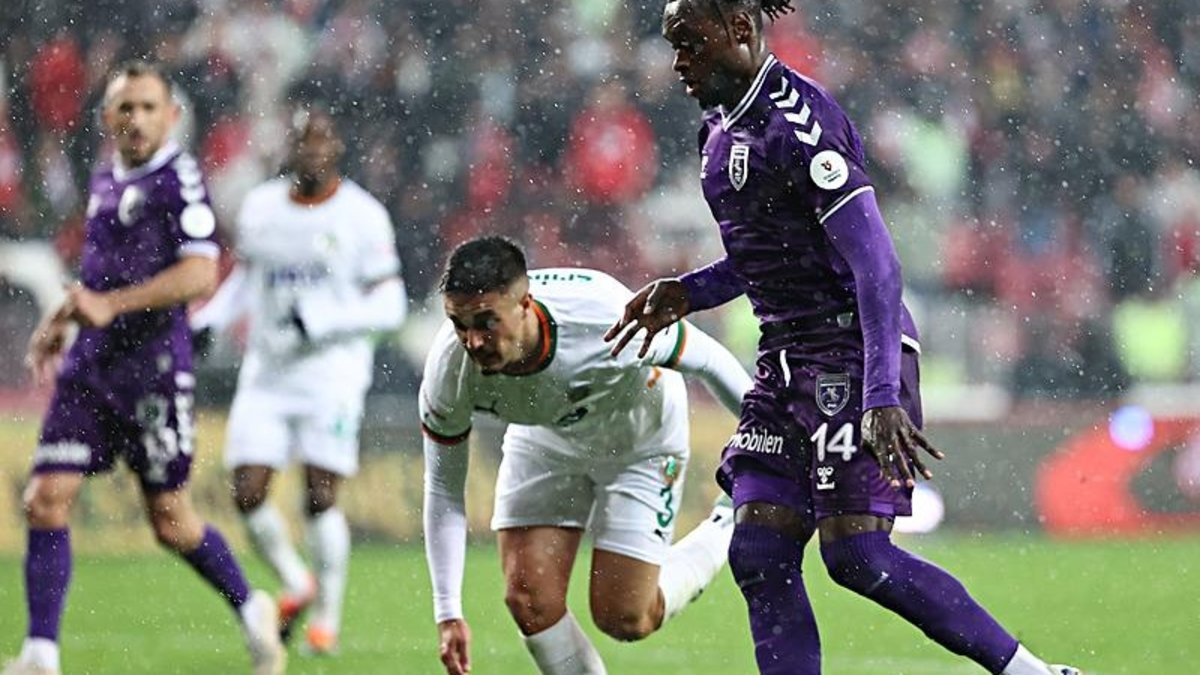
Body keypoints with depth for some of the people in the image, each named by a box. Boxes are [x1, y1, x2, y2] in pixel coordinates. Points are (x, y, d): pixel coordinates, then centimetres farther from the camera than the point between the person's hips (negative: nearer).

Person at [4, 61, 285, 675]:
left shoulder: (179, 179, -10)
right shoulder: (105, 181, 15)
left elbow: (200, 275, -20)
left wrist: (111, 305, -23)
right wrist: (60, 321, 24)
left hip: (153, 365, -7)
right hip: (89, 367, 7)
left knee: (170, 521, 2)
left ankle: (251, 609, 26)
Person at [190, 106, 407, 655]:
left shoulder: (362, 217, -6)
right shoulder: (260, 208, 7)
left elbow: (389, 306, -7)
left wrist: (322, 321, -20)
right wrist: (204, 323, 6)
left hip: (332, 371, -4)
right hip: (266, 373, 4)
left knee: (320, 498, -8)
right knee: (248, 494, -4)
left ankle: (328, 615, 10)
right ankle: (296, 585, 22)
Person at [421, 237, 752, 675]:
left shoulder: (606, 322, -42)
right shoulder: (449, 372, -31)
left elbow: (708, 360, -21)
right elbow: (443, 488, -16)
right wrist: (448, 613, -19)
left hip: (639, 438, -3)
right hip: (545, 439, 3)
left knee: (623, 619, -4)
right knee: (527, 599, -12)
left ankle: (726, 531, 22)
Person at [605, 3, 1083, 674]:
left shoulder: (797, 122, -17)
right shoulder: (723, 128, 13)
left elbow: (875, 265, -21)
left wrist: (880, 399, -27)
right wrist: (687, 293, 11)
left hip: (853, 356, -9)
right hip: (787, 361, 9)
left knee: (857, 554, -14)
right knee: (758, 555, -1)